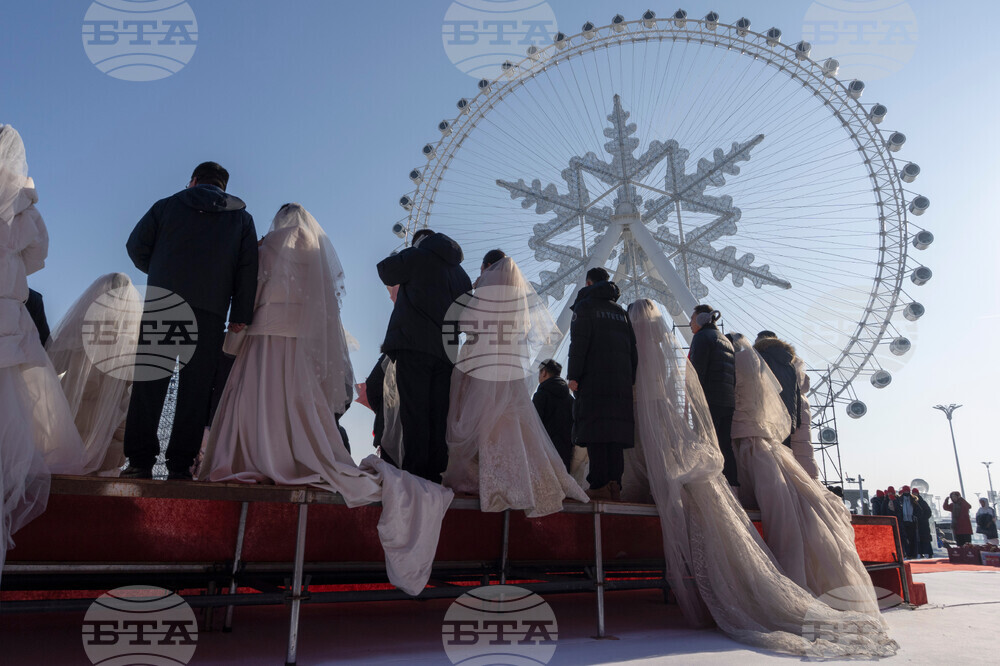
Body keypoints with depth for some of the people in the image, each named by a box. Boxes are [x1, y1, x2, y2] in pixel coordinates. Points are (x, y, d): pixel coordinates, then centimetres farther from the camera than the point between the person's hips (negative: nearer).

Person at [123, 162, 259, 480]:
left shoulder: (168, 205, 15)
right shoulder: (242, 217, 16)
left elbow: (136, 246, 14)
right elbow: (247, 269, 5)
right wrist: (240, 316, 2)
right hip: (210, 311, 0)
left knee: (150, 380, 2)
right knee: (195, 386, 1)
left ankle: (140, 460, -1)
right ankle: (180, 464, -1)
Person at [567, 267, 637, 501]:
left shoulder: (585, 306, 4)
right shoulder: (621, 311, 23)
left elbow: (579, 343, -8)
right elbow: (632, 348, 19)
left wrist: (573, 375, -9)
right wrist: (630, 380, 19)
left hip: (594, 378, -6)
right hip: (621, 381, 6)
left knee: (595, 431, -8)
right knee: (615, 430, 4)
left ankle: (600, 485, -13)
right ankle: (615, 485, 1)